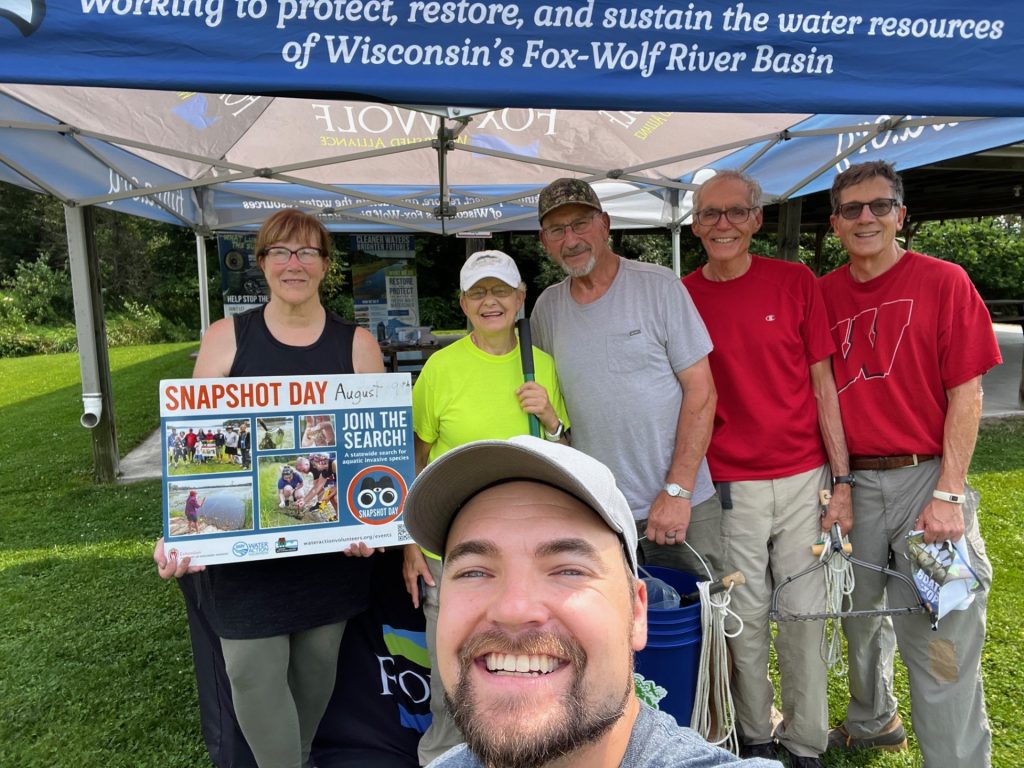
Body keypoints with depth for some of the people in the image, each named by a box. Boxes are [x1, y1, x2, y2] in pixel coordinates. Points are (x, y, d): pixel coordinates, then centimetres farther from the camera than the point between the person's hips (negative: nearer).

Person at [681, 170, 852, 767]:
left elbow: (823, 386, 2)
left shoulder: (797, 282, 0)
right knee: (746, 617, 10)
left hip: (803, 481, 1)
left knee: (804, 614, 9)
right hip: (728, 488, 0)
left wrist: (841, 479, -1)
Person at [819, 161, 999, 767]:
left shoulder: (943, 282, -2)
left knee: (939, 641, -2)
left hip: (926, 476, -3)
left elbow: (966, 395, -5)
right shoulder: (824, 294, 6)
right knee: (861, 614, 19)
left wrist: (948, 493, -12)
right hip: (853, 481, 4)